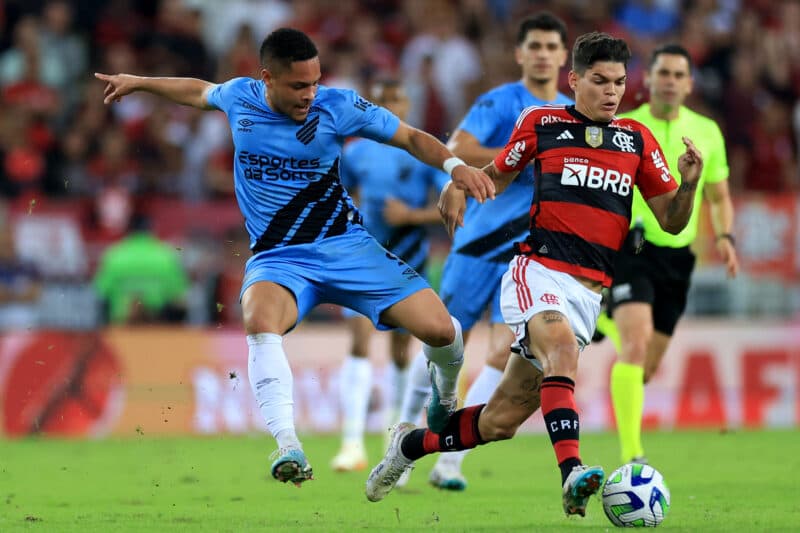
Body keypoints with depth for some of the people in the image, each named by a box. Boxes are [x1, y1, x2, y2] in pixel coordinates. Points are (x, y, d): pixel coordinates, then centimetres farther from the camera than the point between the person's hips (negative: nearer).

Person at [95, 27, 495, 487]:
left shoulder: (337, 106, -7)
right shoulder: (238, 97, 0)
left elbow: (410, 137, 2)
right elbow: (200, 92, 25)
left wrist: (454, 164, -16)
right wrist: (140, 83, 37)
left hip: (346, 246, -1)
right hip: (279, 259, 1)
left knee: (440, 330, -16)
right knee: (260, 320, -37)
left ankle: (447, 397, 22)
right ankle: (289, 446, -47)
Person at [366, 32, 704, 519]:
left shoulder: (637, 139, 11)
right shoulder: (541, 124, 6)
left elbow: (672, 221, 12)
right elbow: (496, 175, 20)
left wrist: (689, 184, -9)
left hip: (590, 291, 3)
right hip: (538, 272, -3)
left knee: (500, 421, 3)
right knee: (561, 346, -37)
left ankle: (410, 445, 27)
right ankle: (573, 473, -48)